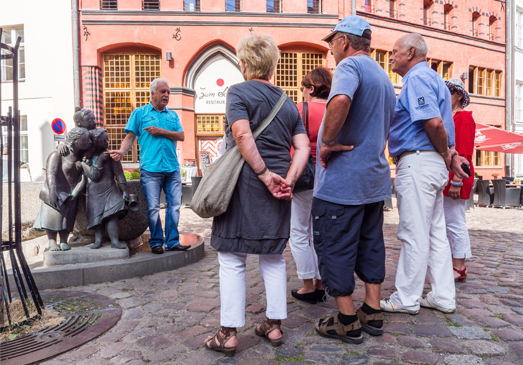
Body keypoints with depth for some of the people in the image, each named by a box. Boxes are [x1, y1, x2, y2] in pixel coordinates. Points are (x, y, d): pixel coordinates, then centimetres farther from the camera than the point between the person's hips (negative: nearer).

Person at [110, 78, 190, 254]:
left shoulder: (173, 115, 19)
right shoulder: (140, 112, 11)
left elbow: (181, 136, 6)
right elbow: (130, 136, 4)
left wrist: (160, 131, -5)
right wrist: (122, 151, -14)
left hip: (172, 168, 3)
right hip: (150, 168, -3)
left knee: (174, 205, 2)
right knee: (153, 208, -2)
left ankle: (172, 241, 10)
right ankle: (156, 242, 10)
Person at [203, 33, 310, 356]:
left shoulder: (239, 92, -3)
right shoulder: (287, 102, 14)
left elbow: (242, 135, -19)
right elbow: (302, 147, 4)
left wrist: (265, 174, -15)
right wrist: (288, 180, -5)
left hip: (244, 184, -5)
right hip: (278, 188, 6)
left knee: (232, 259, 4)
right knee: (273, 257, 15)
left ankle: (229, 333, 12)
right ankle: (274, 325, 24)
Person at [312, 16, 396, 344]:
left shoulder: (350, 65, -11)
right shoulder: (384, 77, 19)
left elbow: (341, 100, -35)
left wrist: (327, 143, -23)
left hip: (343, 178, -9)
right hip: (376, 177, 10)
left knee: (335, 248, 2)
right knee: (370, 244, 16)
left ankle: (348, 322, 12)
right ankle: (373, 313, 26)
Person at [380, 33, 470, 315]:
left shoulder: (416, 77, -10)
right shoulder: (432, 77, 22)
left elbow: (434, 123, -21)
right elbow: (438, 125, 18)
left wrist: (446, 156, -8)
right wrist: (451, 155, 8)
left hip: (417, 162, -10)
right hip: (433, 165, 10)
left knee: (414, 236, -3)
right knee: (435, 233, 13)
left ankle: (406, 299, 9)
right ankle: (443, 297, 22)